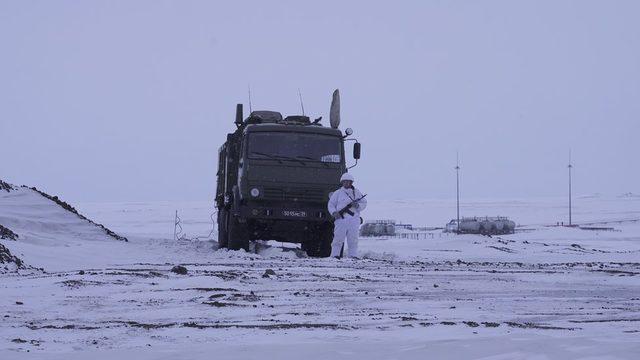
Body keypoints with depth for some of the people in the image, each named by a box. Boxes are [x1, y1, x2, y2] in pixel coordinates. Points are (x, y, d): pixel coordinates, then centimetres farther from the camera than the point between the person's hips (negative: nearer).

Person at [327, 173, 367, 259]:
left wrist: (357, 205, -7)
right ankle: (335, 255, -4)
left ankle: (353, 256, 0)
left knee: (353, 239, -2)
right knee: (338, 239, -6)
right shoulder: (337, 193, 13)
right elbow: (331, 204, 10)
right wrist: (334, 213, -9)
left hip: (353, 219, 2)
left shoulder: (357, 193, 18)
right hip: (341, 219, -2)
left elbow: (364, 203, 16)